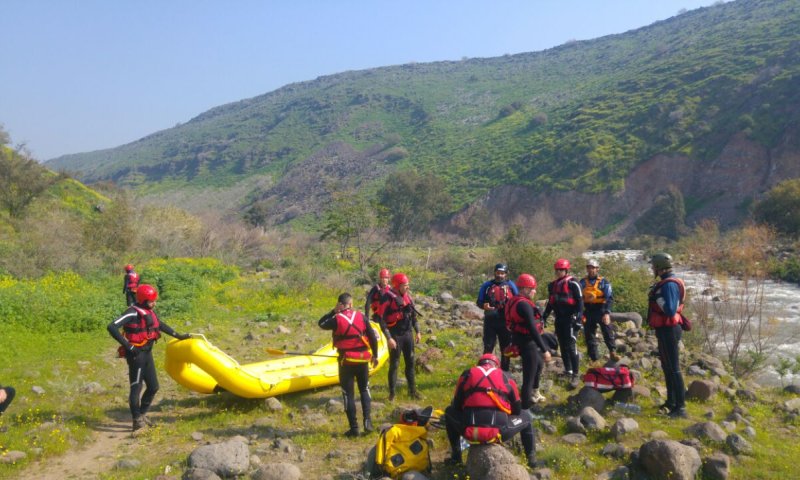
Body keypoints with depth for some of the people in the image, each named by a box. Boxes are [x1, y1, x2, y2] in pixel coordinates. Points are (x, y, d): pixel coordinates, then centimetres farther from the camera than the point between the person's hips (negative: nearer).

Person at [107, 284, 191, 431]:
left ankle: (142, 414, 28)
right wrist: (128, 346, -25)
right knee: (136, 387, -3)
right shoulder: (133, 313, -17)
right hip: (136, 354, -9)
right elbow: (112, 327, -26)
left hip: (147, 353, 9)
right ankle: (137, 421, 4)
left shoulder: (149, 312, 9)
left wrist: (179, 336, 26)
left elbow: (160, 325, 25)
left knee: (153, 387, 13)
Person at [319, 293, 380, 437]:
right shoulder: (361, 317, -3)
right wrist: (375, 355, 10)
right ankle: (367, 421, 7)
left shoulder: (337, 319, -11)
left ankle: (354, 428, 8)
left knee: (348, 393, 7)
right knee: (364, 389, 19)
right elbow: (373, 336, 0)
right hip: (363, 360, 3)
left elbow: (321, 324, 8)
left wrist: (333, 311, 7)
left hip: (346, 361, -3)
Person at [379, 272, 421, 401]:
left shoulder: (407, 297, 5)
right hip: (395, 335, -6)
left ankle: (412, 390, 24)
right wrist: (389, 338, -19)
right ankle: (392, 393, 11)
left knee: (410, 362, 12)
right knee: (394, 364, 1)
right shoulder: (387, 299, -15)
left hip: (408, 334, 6)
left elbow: (413, 315, 16)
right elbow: (382, 320, -16)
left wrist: (417, 331, 13)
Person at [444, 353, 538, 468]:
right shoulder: (506, 377, 15)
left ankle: (456, 456, 29)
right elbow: (517, 409, 22)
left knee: (450, 412, 32)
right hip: (499, 432, 0)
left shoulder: (467, 374, 15)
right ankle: (532, 459, 29)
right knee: (526, 416, 29)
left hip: (469, 431, 0)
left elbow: (456, 406, 21)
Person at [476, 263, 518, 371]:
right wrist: (484, 305, -18)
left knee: (506, 349, 9)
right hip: (490, 321, -1)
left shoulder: (510, 285, 3)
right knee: (488, 348, 0)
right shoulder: (487, 285, 1)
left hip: (505, 322, 1)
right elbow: (479, 301, 4)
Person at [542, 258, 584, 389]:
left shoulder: (573, 284, -9)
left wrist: (578, 318, -17)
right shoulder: (552, 285, 12)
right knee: (563, 346, 13)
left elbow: (580, 302, -10)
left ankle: (575, 376, -10)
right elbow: (550, 303, 21)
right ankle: (568, 370, 25)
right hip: (559, 319, 7)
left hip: (570, 319, -7)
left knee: (571, 347, -12)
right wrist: (544, 317, 17)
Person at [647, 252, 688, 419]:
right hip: (664, 330, 10)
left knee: (674, 369, -8)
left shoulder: (669, 285, -20)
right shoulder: (664, 283, 12)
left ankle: (680, 408, -5)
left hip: (669, 331, -10)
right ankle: (671, 402, 29)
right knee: (667, 367, 18)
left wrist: (658, 298, -23)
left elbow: (670, 310, -29)